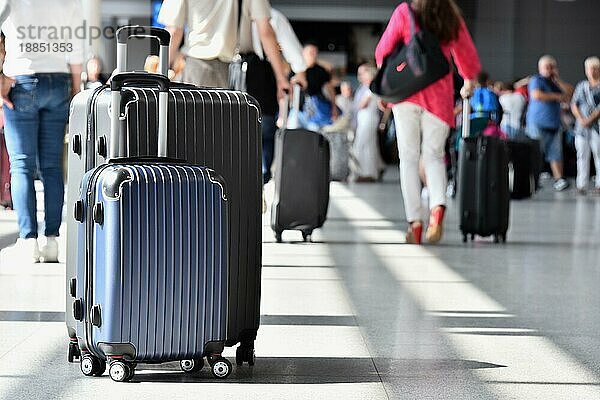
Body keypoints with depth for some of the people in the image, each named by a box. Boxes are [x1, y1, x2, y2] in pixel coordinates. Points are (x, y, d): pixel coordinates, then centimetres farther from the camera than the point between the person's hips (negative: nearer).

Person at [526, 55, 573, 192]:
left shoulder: (554, 82, 19)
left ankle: (559, 179, 1)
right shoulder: (536, 80, -3)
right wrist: (557, 96, -11)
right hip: (538, 123, -7)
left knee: (556, 153, 2)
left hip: (554, 124, 7)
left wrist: (557, 80, -1)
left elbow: (569, 92, 11)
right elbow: (536, 95, -22)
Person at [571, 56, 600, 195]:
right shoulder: (581, 86, 15)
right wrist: (581, 119, -5)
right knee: (582, 155, 1)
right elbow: (574, 105, 10)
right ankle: (582, 185, 2)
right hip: (582, 126, 3)